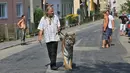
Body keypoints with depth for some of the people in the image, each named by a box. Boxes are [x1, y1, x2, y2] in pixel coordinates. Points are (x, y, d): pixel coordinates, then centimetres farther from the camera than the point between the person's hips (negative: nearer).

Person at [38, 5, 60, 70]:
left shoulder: (55, 17, 8)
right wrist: (40, 36, -14)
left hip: (55, 37, 1)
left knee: (54, 52, 0)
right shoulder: (43, 19, 0)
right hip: (48, 38, -1)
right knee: (51, 52, 1)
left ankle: (53, 64, 6)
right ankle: (53, 64, 13)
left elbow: (58, 25, 15)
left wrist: (58, 29, -4)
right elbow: (41, 29, -2)